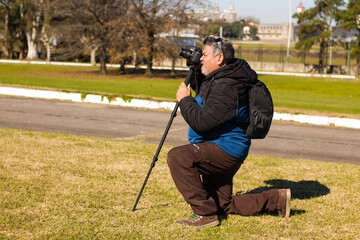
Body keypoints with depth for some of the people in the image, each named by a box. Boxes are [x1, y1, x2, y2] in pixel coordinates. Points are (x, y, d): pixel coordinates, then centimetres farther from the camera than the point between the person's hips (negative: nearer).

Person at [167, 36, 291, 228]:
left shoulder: (227, 87, -24)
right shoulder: (215, 79, 8)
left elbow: (202, 122, -30)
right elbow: (200, 88, 30)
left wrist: (185, 99, -16)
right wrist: (194, 71, 10)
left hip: (226, 150, -11)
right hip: (222, 154, 11)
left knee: (178, 157, -29)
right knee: (224, 205, 16)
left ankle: (205, 213, -22)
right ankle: (278, 199, 22)